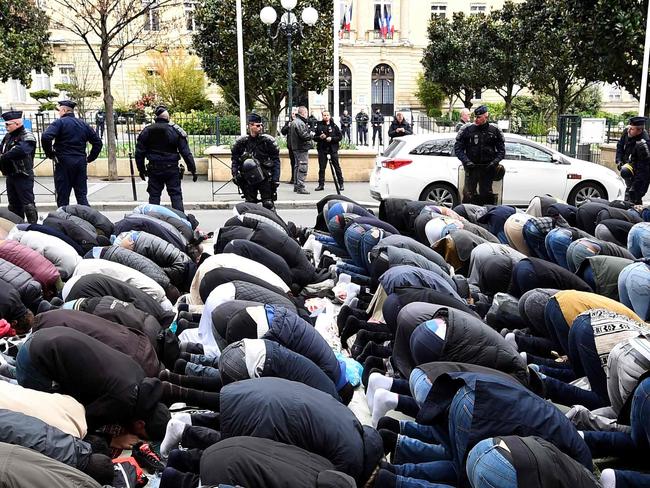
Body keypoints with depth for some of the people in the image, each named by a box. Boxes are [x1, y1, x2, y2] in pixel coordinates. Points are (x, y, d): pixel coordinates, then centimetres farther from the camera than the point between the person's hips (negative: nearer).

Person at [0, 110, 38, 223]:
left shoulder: (27, 136, -14)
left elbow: (20, 150, -30)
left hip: (23, 176, -9)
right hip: (10, 175, 9)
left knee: (28, 203, -6)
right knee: (14, 204, 16)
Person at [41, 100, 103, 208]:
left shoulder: (59, 122, -4)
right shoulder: (83, 124, 13)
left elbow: (45, 137, -19)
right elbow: (98, 142, 15)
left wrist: (50, 154, -8)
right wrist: (90, 158, 14)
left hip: (63, 162, -5)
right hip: (81, 163, 5)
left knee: (62, 197, 1)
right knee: (82, 196, 9)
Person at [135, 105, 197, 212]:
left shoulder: (146, 131, 2)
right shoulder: (176, 131, -5)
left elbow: (139, 153, 6)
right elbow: (186, 153, -6)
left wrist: (141, 169, 17)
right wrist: (193, 170, -1)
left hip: (154, 170, 2)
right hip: (172, 169, -2)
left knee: (154, 196, 10)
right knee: (176, 195, 2)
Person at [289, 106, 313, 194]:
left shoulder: (293, 122, 15)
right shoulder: (300, 123, -18)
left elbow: (290, 134, 21)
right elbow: (304, 135, -24)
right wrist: (311, 135, -5)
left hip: (295, 147, 11)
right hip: (302, 148, -11)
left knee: (298, 166, 17)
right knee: (303, 167, -9)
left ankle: (296, 186, 24)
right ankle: (300, 187, -11)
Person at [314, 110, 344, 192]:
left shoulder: (334, 126, 4)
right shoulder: (319, 126, 6)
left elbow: (340, 137, 2)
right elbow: (315, 138, 8)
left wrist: (332, 138, -13)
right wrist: (320, 137, -13)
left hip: (333, 149, -1)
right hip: (322, 149, 1)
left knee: (337, 167, 1)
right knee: (322, 168, 3)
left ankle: (341, 184, 8)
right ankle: (321, 185, 9)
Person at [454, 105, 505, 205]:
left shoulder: (494, 131, 4)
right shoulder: (467, 129, 0)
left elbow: (501, 149, 9)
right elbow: (458, 148, 2)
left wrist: (495, 161, -8)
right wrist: (466, 161, -10)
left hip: (487, 168, 1)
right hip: (471, 167, -1)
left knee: (486, 194, 8)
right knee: (468, 194, -6)